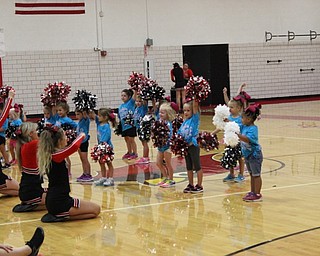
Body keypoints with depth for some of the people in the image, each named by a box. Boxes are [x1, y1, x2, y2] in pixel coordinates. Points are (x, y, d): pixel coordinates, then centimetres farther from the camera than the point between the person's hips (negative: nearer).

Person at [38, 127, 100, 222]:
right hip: (59, 203, -10)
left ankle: (58, 215, 8)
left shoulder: (47, 155, 6)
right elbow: (74, 146, -36)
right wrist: (81, 136, -15)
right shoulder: (56, 156, -20)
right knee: (96, 209, 2)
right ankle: (64, 216, -8)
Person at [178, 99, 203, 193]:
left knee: (197, 166, 1)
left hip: (193, 146, -7)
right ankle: (190, 185, 23)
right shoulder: (184, 122, 10)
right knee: (189, 167, 14)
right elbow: (179, 133, 12)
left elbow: (195, 106, -17)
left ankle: (199, 186, 7)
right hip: (185, 146, 7)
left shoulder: (195, 119, -7)